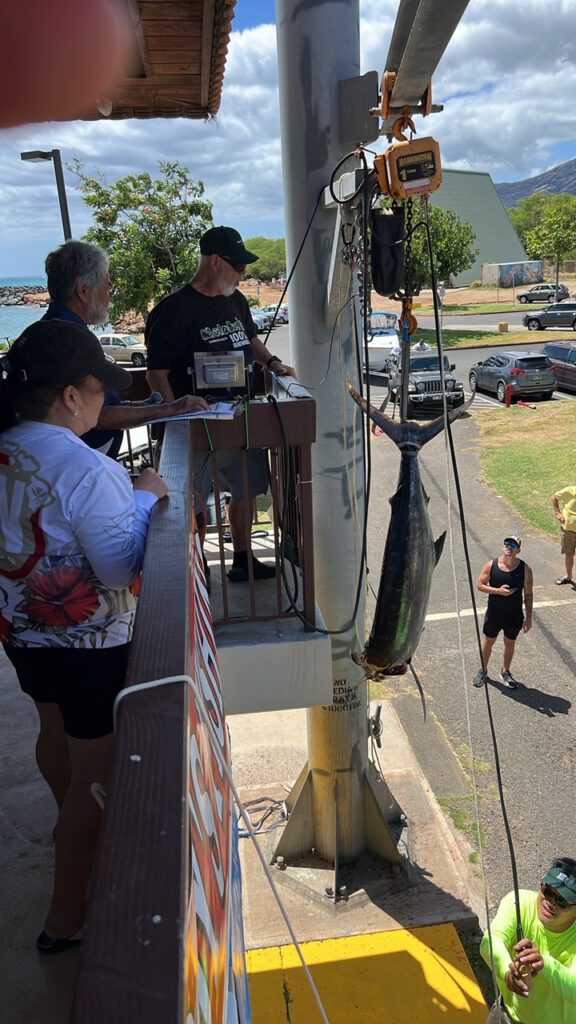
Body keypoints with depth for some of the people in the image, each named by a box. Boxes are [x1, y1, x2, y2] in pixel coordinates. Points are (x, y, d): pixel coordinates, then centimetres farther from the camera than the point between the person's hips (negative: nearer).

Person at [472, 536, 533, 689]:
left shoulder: (525, 569, -12)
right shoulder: (491, 565, -11)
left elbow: (528, 595, -5)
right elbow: (480, 584, -6)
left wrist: (528, 617, -5)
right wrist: (498, 591, -22)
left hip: (514, 615, 0)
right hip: (494, 613, 0)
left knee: (510, 643, 18)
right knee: (488, 642, 16)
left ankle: (505, 672, 39)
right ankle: (483, 670, 37)